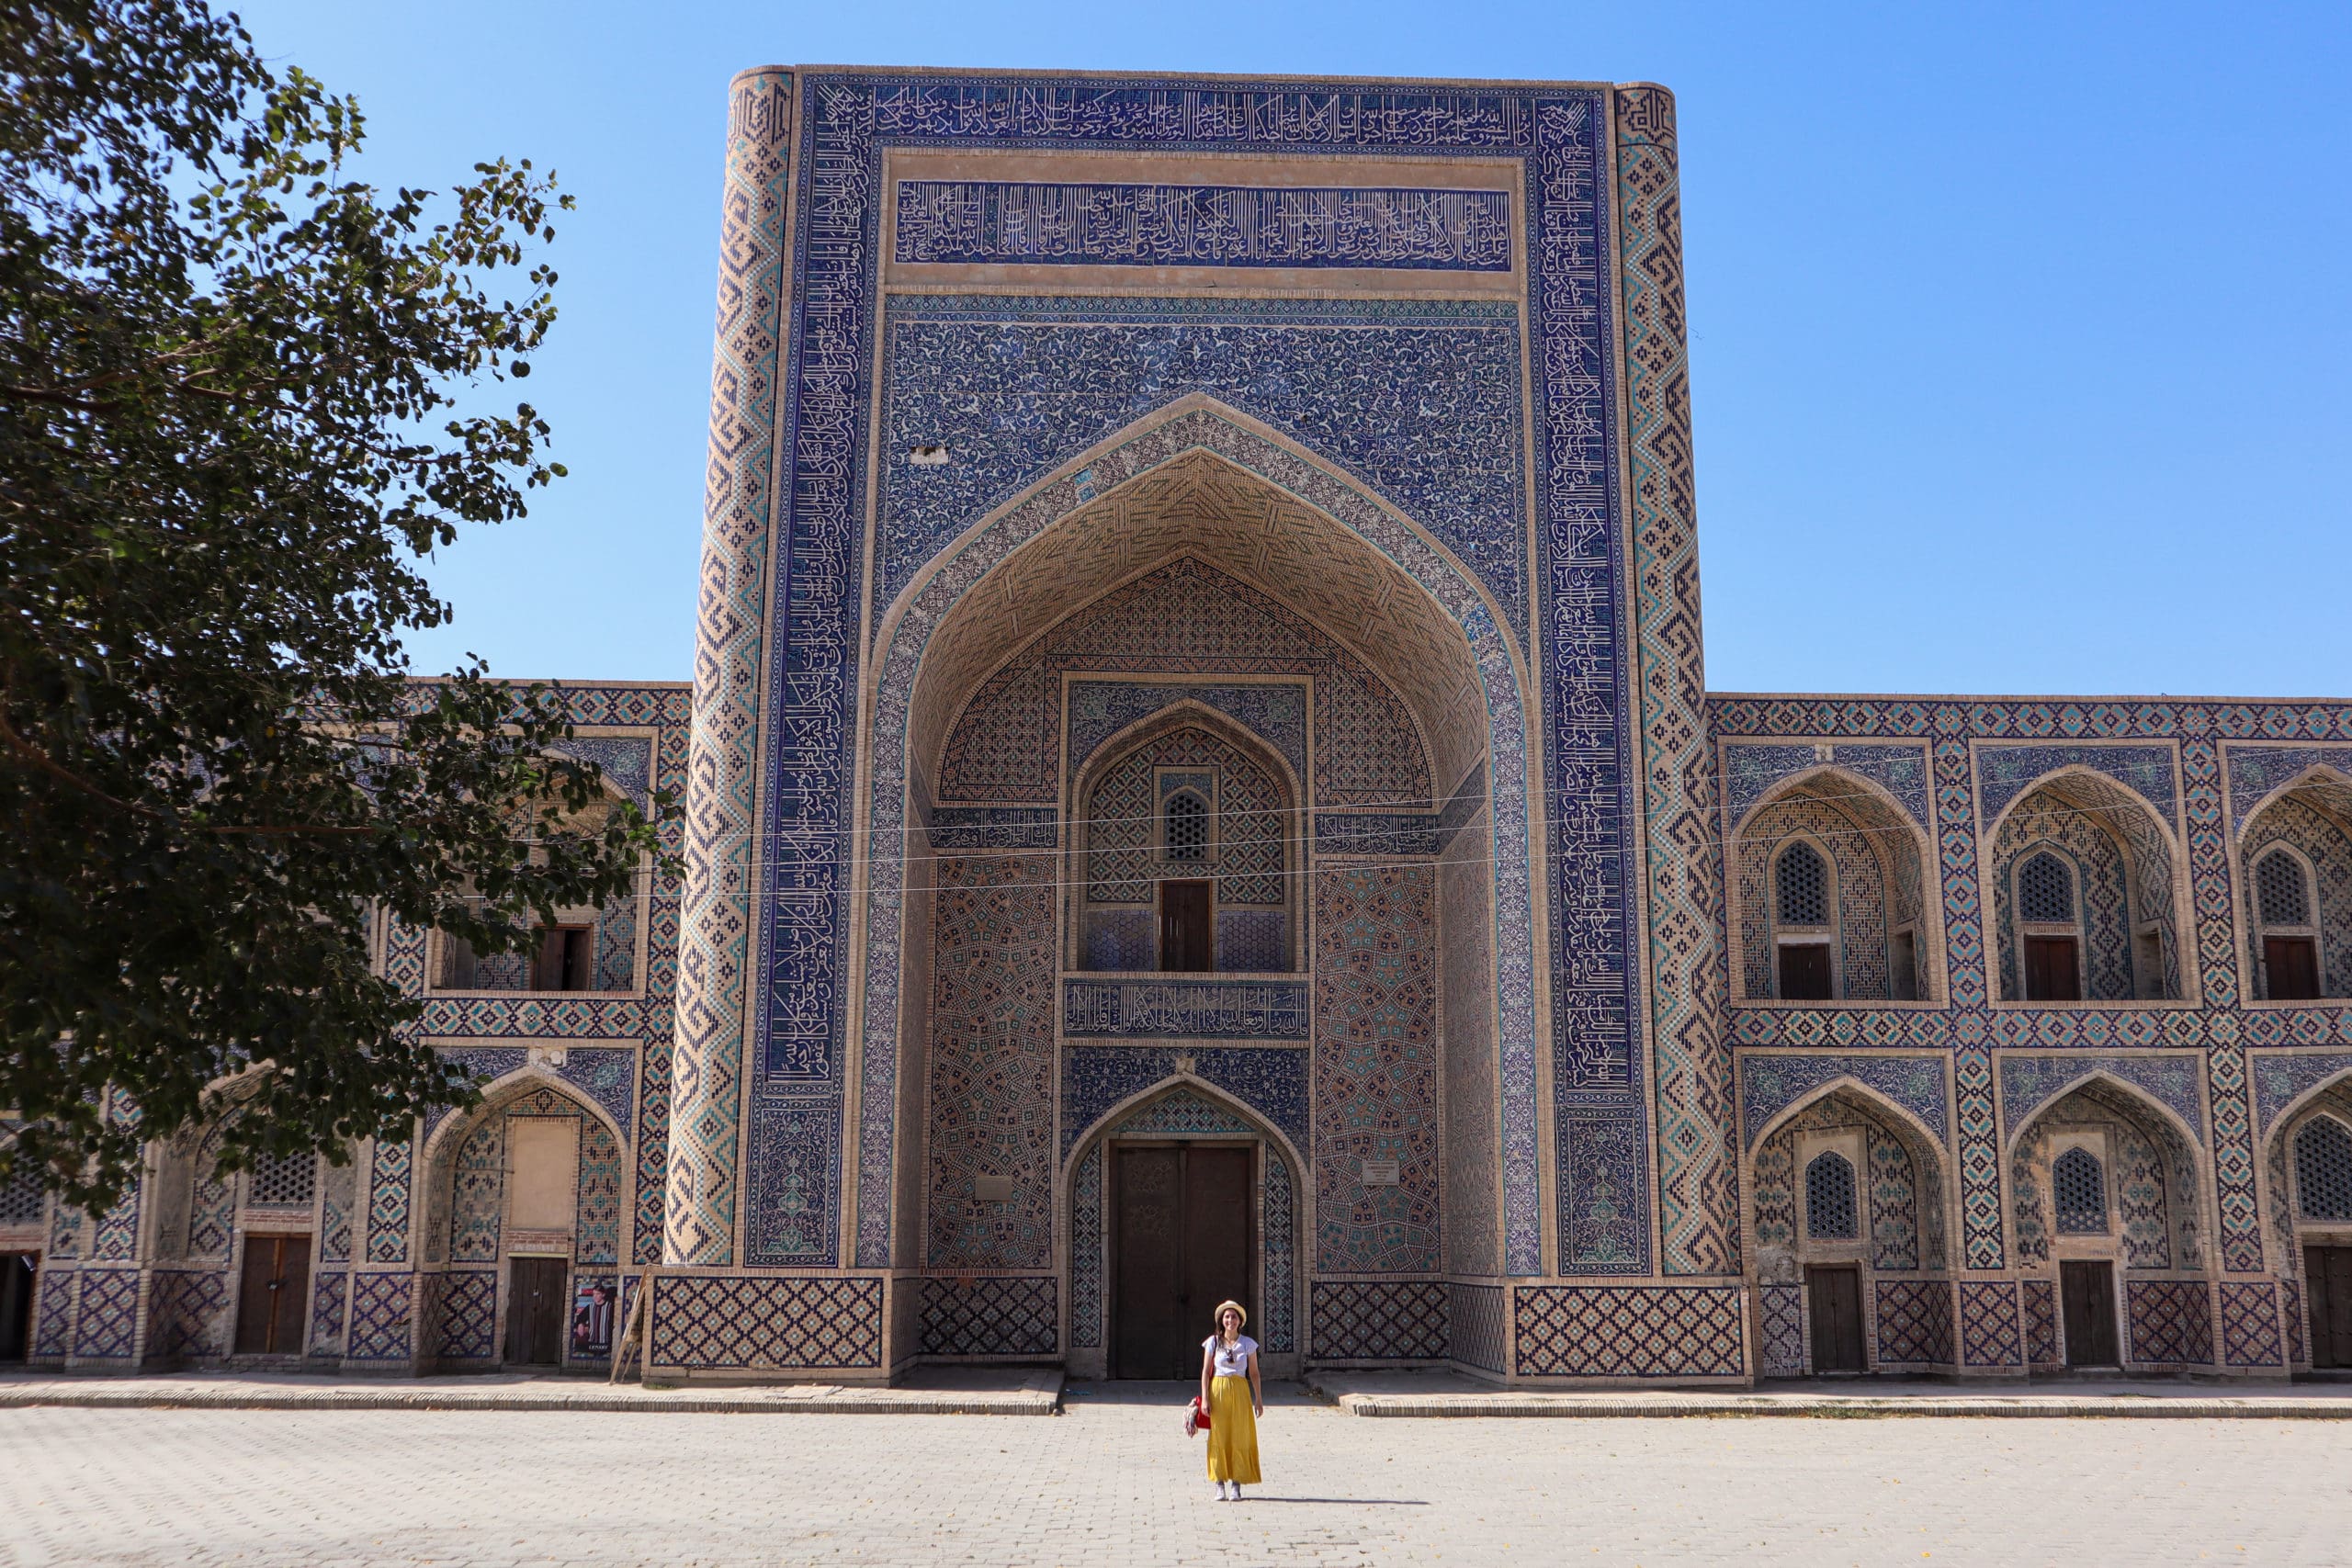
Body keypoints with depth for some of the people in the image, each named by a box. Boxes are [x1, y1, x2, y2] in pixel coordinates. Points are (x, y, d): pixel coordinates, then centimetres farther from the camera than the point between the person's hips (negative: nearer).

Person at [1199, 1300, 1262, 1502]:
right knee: (1218, 1438, -2)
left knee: (1239, 1438, -1)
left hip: (1240, 1392, 1)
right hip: (1218, 1391, -1)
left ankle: (1236, 1485, 4)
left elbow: (1254, 1373, 8)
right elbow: (1205, 1371, 2)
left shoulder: (1248, 1343, 5)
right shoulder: (1213, 1342, 2)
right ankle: (1220, 1485, 4)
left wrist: (1258, 1400, 5)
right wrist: (1205, 1398, -5)